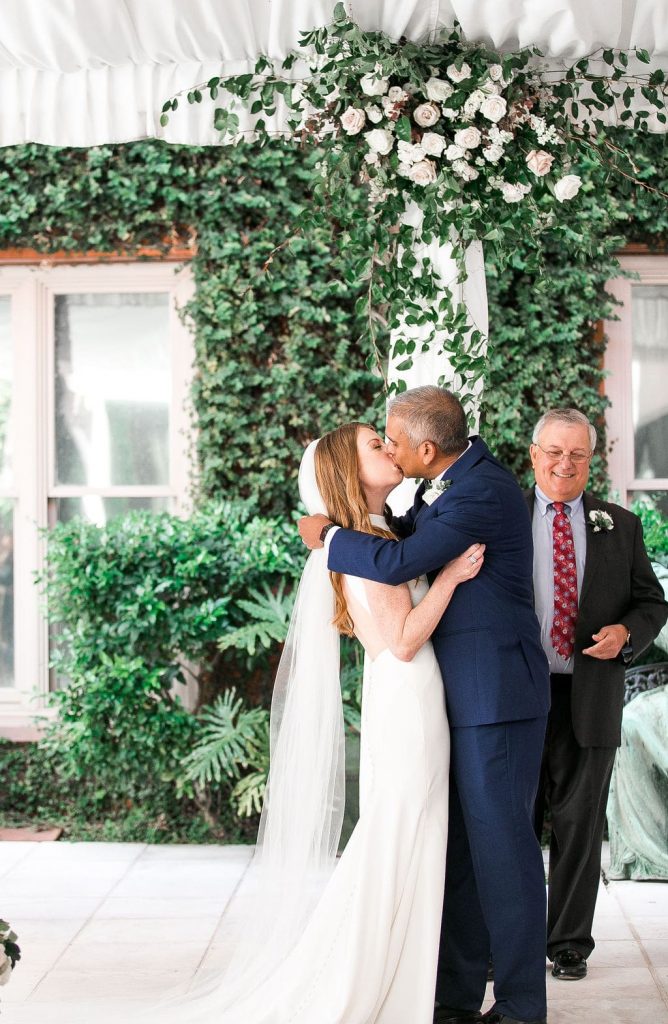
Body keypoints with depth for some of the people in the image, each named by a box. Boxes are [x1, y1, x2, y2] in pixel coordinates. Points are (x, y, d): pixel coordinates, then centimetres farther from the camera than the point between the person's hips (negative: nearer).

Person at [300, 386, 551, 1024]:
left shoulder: (483, 493, -20)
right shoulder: (448, 482, 10)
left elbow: (399, 562, -25)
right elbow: (414, 531, 29)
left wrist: (328, 536, -9)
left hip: (495, 691, -10)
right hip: (458, 695, 10)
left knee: (500, 845, -3)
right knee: (454, 846, 12)